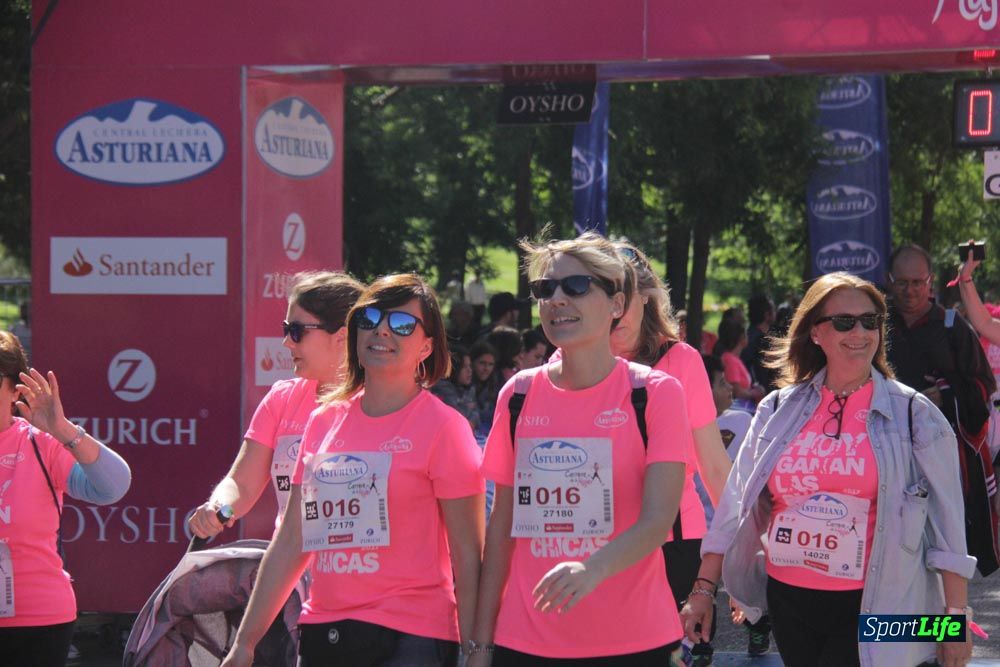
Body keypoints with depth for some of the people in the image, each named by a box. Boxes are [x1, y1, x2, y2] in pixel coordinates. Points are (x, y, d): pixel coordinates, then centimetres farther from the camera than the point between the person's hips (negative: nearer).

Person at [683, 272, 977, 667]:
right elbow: (738, 503, 11)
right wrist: (703, 587, 8)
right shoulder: (780, 409, 7)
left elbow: (946, 521, -1)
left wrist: (955, 616, -5)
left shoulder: (913, 415, -1)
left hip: (869, 608, -3)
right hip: (788, 601, 4)